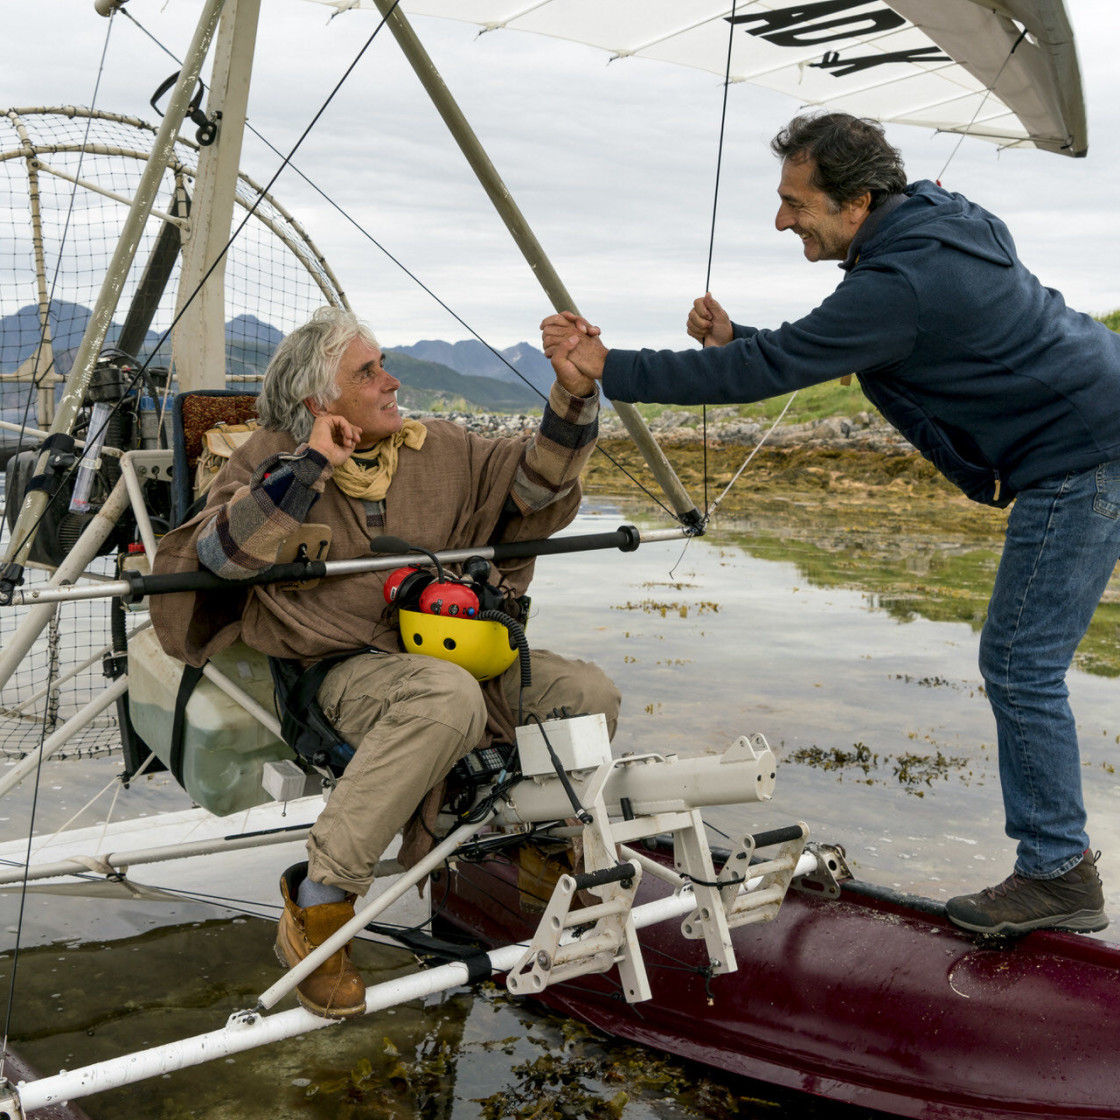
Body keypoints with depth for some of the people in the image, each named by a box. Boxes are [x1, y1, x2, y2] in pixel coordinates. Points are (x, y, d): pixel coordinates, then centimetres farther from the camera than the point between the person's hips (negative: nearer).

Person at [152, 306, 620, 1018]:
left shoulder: (437, 450, 10)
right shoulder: (274, 460, 0)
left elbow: (537, 477, 6)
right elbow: (223, 553, -16)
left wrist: (575, 394, -9)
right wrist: (310, 464, -19)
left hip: (458, 654, 5)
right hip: (350, 672, -5)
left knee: (590, 694, -12)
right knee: (447, 698, -38)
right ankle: (319, 900, -26)